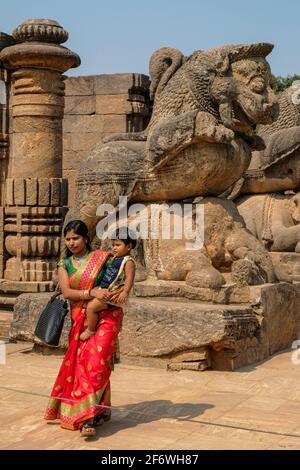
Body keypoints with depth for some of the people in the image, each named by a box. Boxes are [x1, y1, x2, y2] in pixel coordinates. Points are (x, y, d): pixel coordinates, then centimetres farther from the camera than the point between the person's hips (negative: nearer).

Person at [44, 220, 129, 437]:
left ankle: (88, 417, -16)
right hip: (80, 319, 4)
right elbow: (66, 291, -6)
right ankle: (101, 411, 22)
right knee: (81, 363, 3)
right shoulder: (64, 264, 8)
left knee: (95, 361, -16)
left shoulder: (103, 257, 0)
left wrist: (122, 290, -16)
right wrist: (92, 292, -20)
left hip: (106, 316, -3)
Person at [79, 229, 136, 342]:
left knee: (91, 307, -18)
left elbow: (129, 278, -25)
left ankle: (90, 330, -2)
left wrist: (125, 292, -37)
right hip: (104, 290, 11)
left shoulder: (128, 261, -15)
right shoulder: (115, 258, 15)